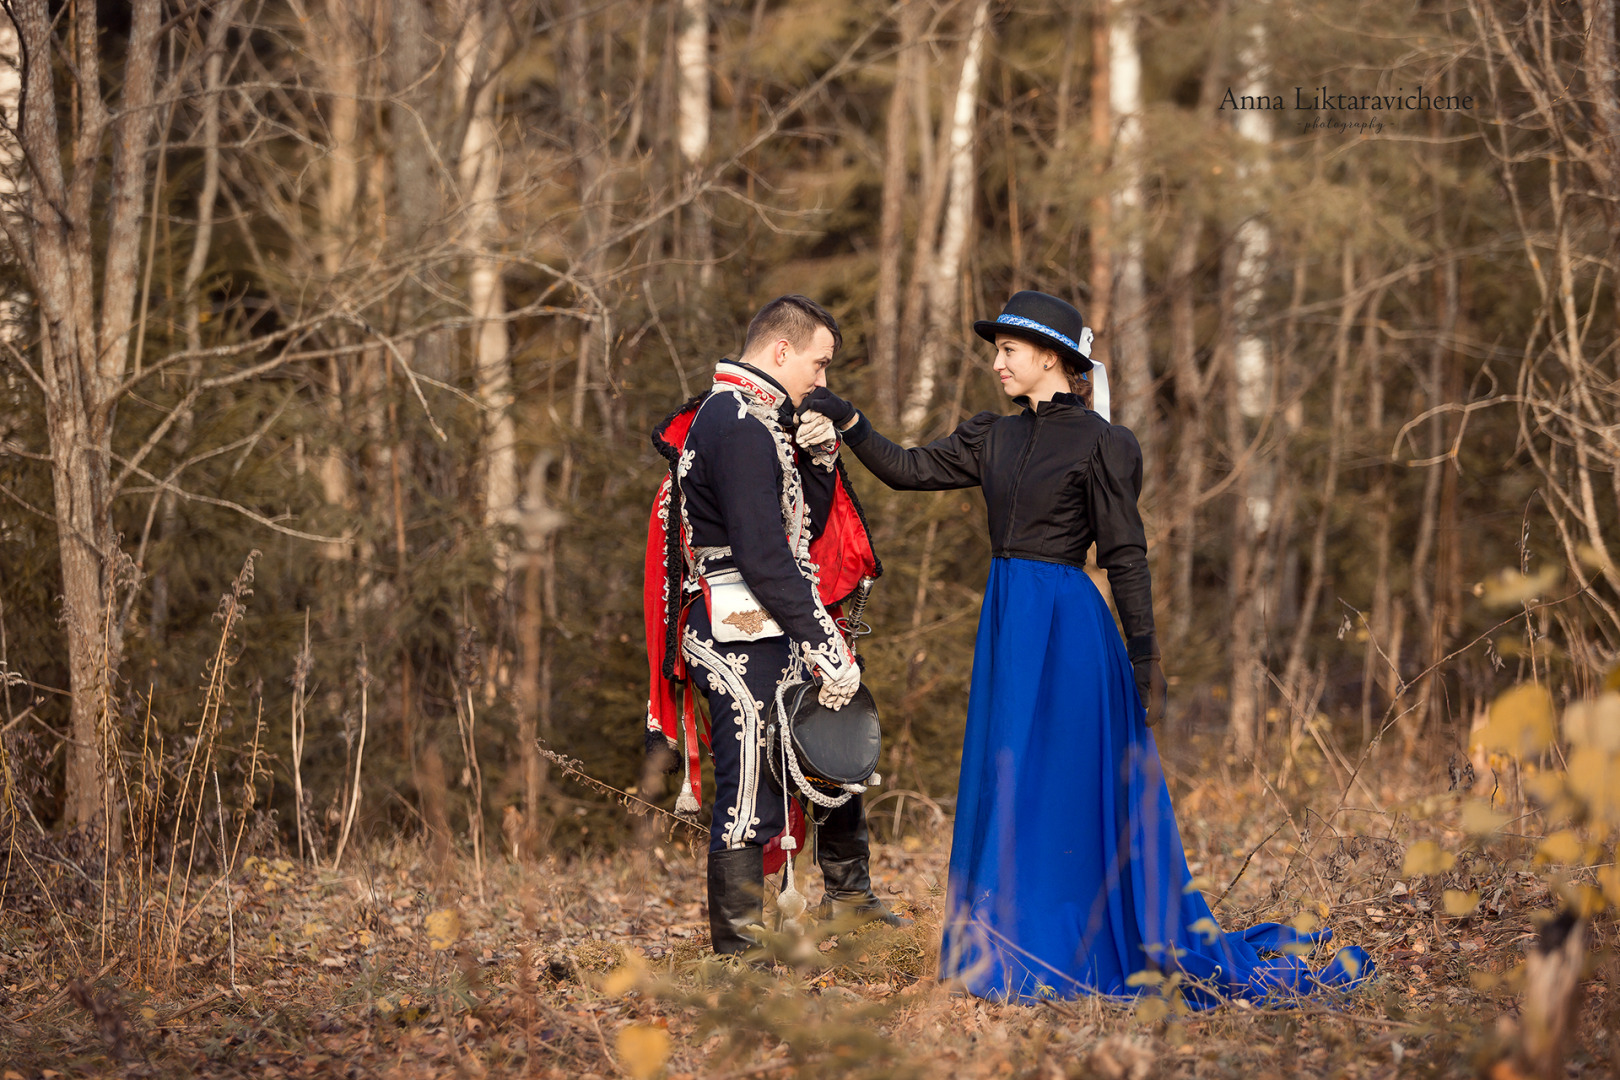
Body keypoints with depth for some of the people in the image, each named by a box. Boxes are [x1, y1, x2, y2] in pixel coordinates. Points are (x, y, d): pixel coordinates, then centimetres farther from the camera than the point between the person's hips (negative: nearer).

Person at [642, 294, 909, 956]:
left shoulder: (752, 419, 17)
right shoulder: (740, 426, -17)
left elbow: (805, 527, 19)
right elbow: (762, 556, -23)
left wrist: (819, 459, 2)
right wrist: (827, 650, -22)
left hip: (772, 635, 11)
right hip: (743, 639, -11)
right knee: (751, 788, -6)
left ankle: (846, 889, 37)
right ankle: (738, 951, 0)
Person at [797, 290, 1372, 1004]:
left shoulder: (1100, 443, -7)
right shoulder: (995, 439, 13)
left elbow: (1125, 556, -8)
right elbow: (907, 470, 8)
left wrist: (1146, 659, -10)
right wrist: (847, 423, -6)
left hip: (1065, 625, -7)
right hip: (1007, 623, 7)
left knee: (1058, 790, -5)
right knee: (1002, 783, 9)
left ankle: (1059, 964, 2)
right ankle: (1014, 958, 16)